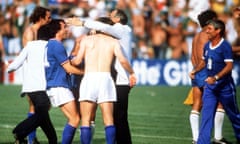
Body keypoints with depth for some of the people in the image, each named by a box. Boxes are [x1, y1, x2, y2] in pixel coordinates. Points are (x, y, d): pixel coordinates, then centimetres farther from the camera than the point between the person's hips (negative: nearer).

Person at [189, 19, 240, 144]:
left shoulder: (225, 46, -16)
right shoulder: (207, 46, 5)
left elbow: (229, 66, -22)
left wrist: (215, 77, -31)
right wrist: (195, 71, 2)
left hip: (224, 86, -6)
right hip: (210, 86, 6)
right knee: (206, 115, -4)